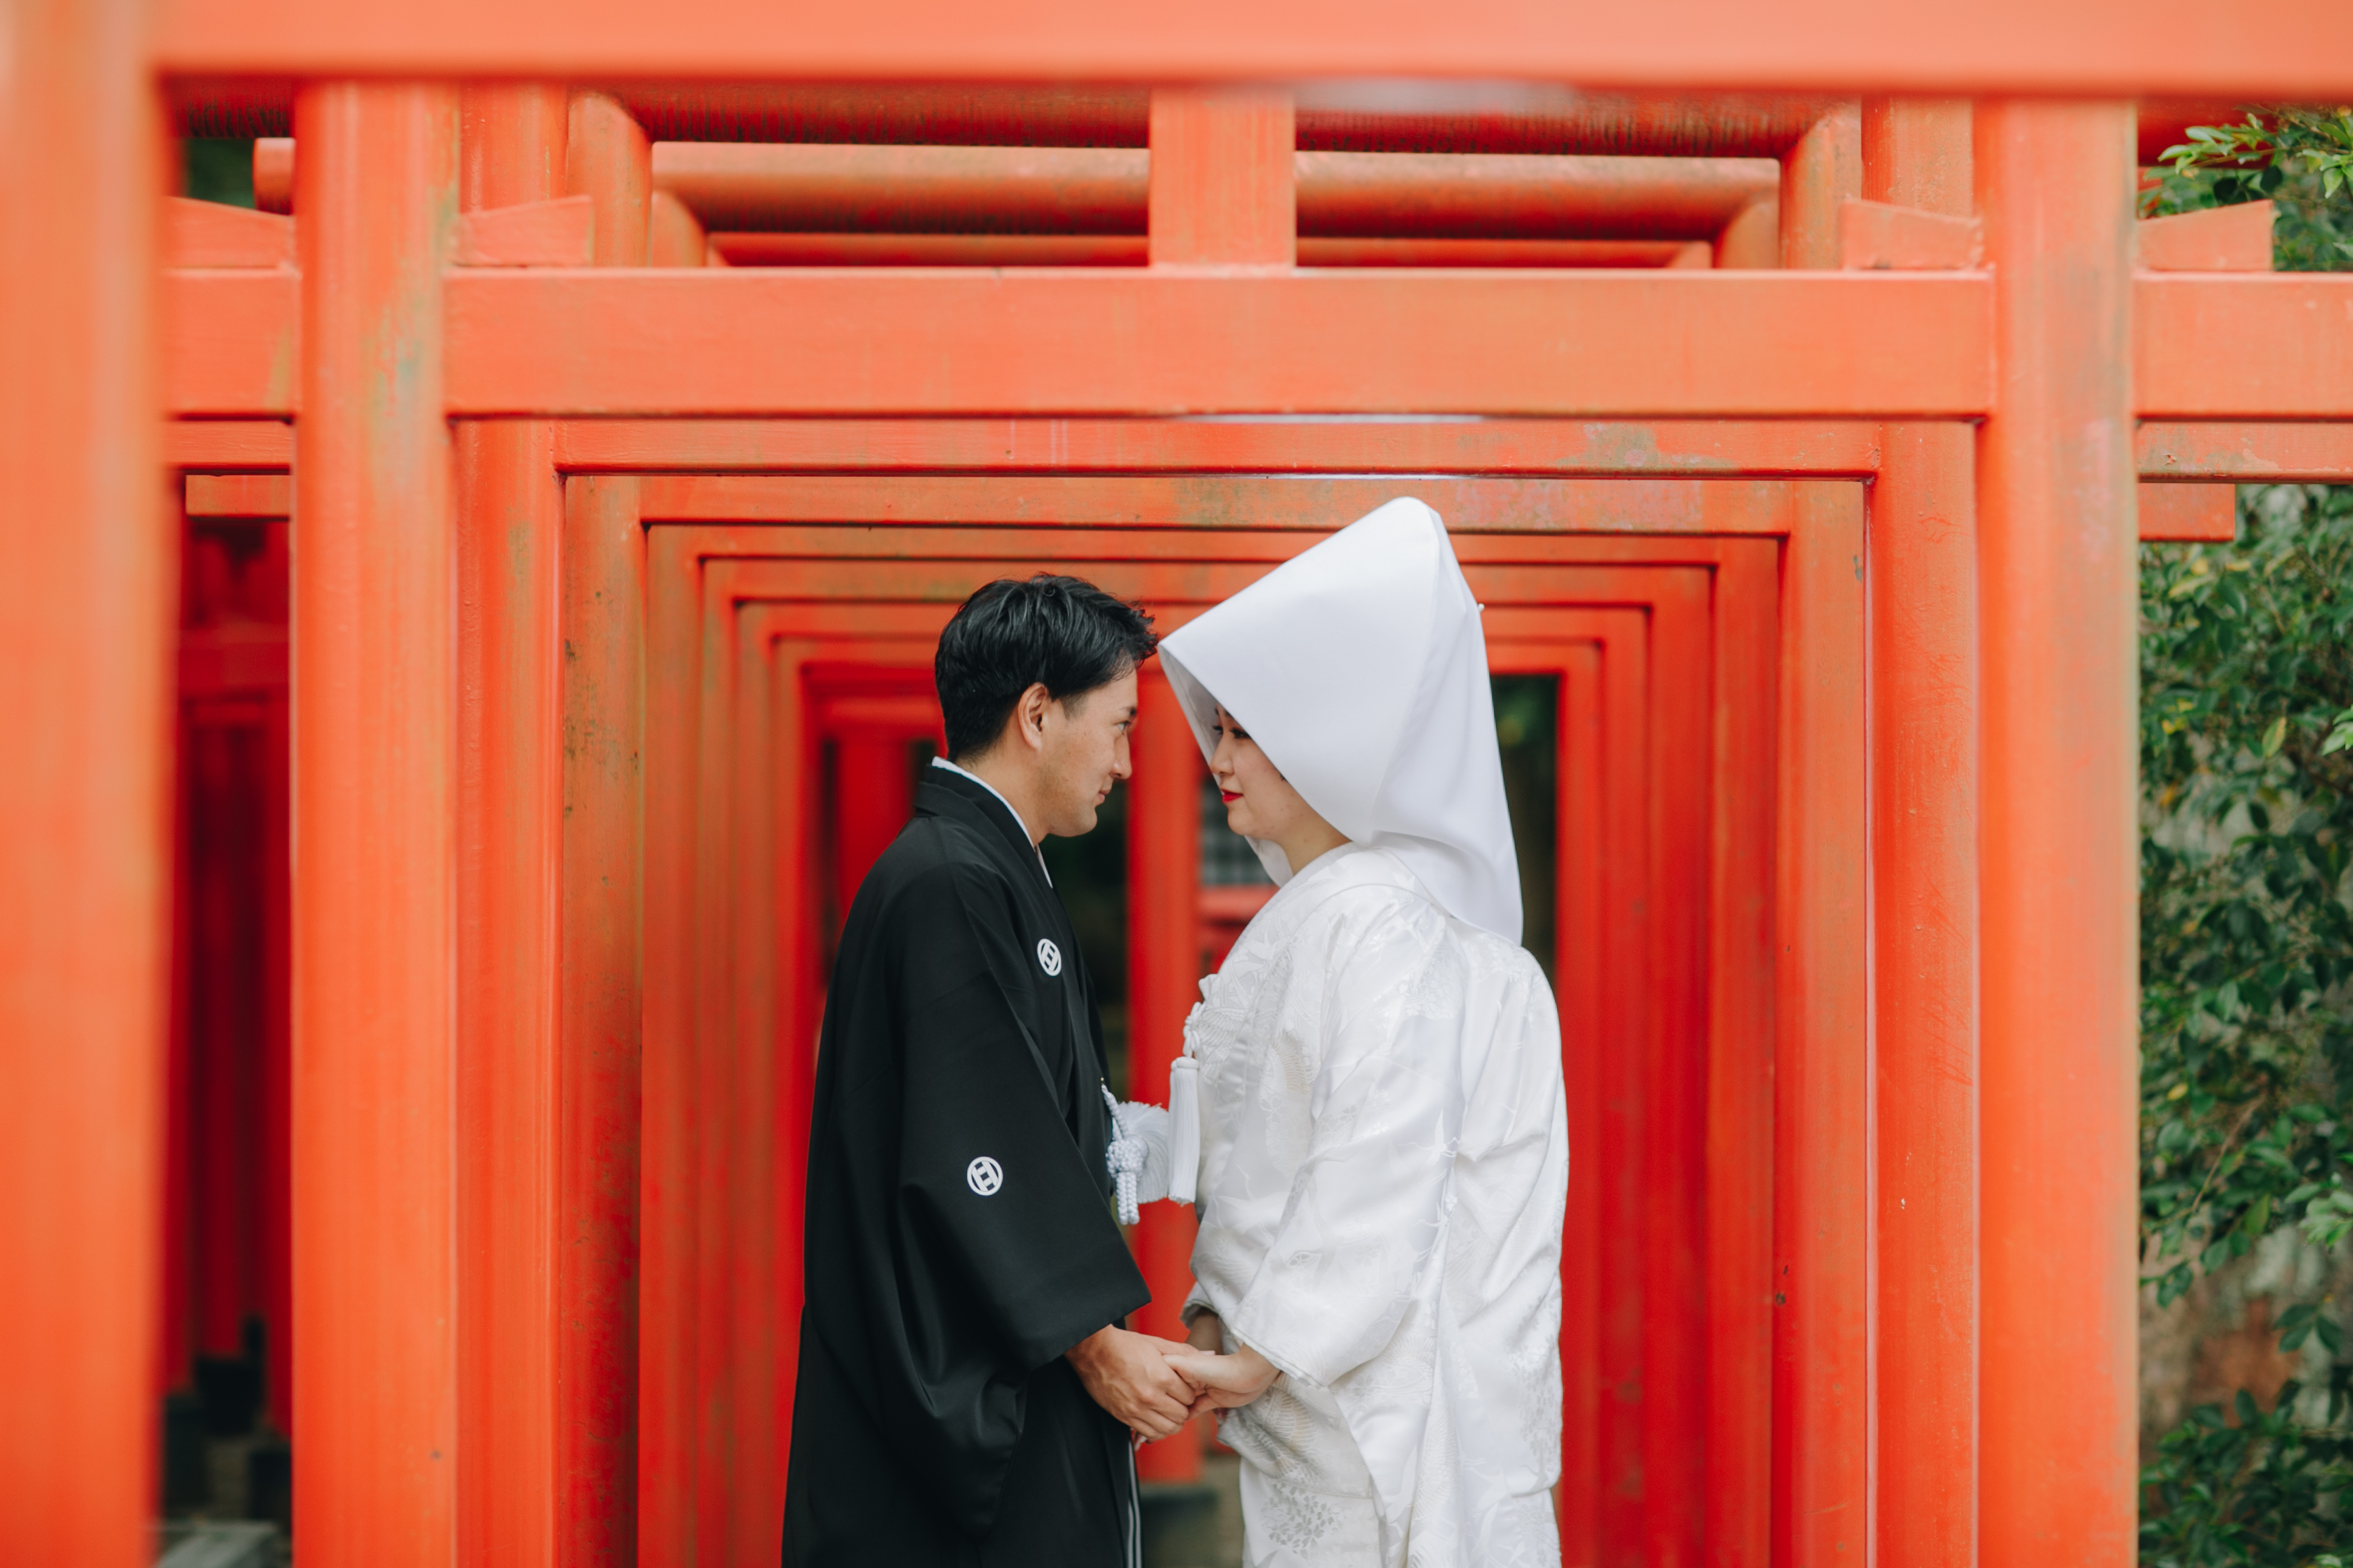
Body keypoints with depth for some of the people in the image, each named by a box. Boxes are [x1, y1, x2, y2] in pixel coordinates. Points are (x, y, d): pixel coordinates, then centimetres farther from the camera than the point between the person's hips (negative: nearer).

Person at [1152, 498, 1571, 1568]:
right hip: (1311, 1401, 9)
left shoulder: (1379, 920, -15)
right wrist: (1215, 1314, 5)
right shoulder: (1305, 916, 16)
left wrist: (1263, 1353, -17)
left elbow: (1383, 1170, -22)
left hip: (1380, 1391, -9)